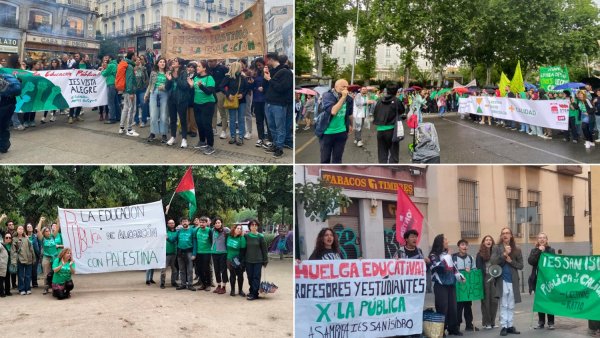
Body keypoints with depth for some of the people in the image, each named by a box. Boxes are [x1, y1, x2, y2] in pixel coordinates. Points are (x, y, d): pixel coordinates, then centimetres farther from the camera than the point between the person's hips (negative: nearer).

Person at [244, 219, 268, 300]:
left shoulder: (260, 236, -3)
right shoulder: (246, 236, 3)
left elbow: (264, 249, 0)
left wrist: (265, 261, -1)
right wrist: (243, 260, 7)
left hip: (258, 260, -3)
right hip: (248, 260, 3)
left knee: (256, 277, -3)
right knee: (250, 277, 7)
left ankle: (254, 294, -4)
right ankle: (252, 291, 20)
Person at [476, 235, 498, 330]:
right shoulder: (480, 254, 0)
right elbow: (478, 268, -4)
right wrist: (480, 280, -13)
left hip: (494, 278, 3)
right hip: (484, 279, -3)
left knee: (494, 300, 3)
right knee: (486, 301, 1)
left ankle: (492, 322, 12)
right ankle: (486, 322, 7)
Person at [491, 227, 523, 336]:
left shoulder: (517, 249, 6)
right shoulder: (497, 248, 1)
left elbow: (521, 265, 7)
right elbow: (492, 262, -10)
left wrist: (511, 261, -9)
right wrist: (504, 254, -18)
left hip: (513, 280, 2)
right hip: (502, 280, -2)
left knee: (511, 306, 8)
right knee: (503, 305, -1)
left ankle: (510, 326, 15)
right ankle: (504, 326, 2)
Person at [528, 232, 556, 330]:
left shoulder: (551, 250, 4)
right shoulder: (534, 250, 8)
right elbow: (530, 261, -9)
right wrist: (539, 251, -15)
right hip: (538, 279, 2)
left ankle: (551, 322, 3)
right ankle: (541, 322, 11)